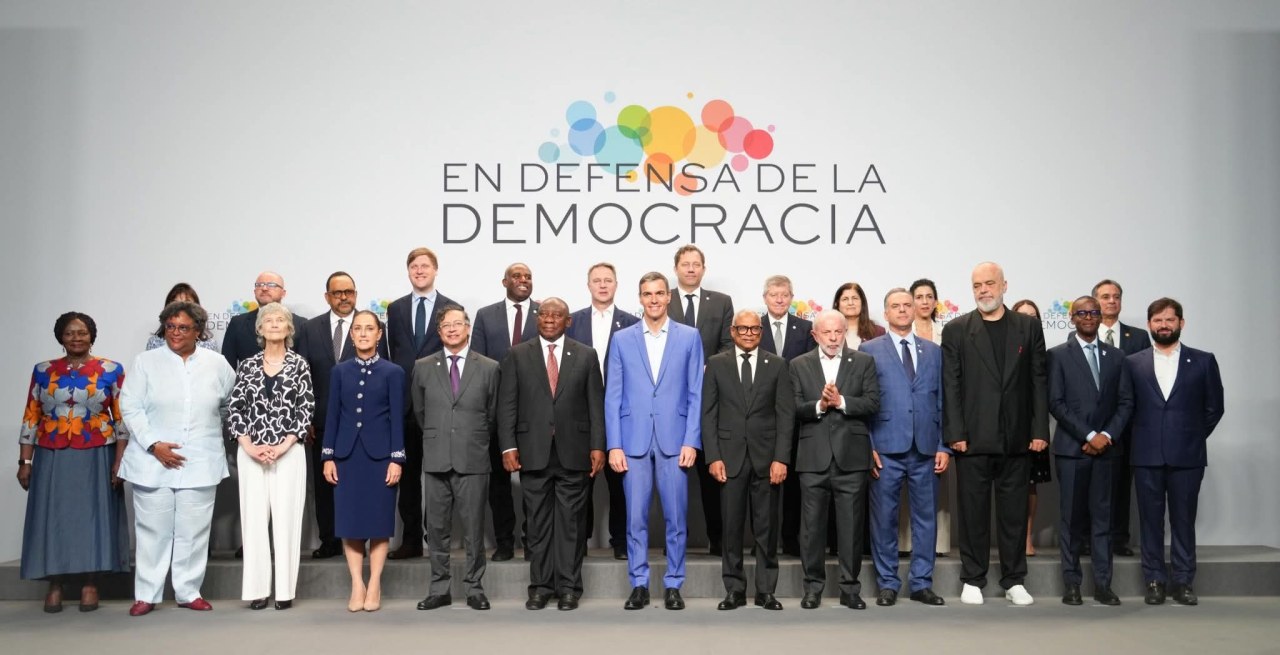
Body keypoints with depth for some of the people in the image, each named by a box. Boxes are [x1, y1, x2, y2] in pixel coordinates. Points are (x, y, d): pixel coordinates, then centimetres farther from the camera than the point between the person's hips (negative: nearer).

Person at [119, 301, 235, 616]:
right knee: (152, 529, 2)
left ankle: (188, 591, 13)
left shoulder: (217, 364, 6)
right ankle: (146, 594, 11)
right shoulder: (146, 362, 3)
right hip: (153, 461, -1)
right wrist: (153, 444, -10)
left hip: (200, 462, 1)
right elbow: (130, 407, -1)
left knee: (193, 530, 3)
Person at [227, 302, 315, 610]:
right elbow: (235, 408, 5)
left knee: (286, 518, -1)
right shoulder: (247, 365, 8)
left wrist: (284, 446, -11)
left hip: (289, 452, -2)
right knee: (253, 518, 2)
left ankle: (285, 589, 4)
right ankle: (257, 589, 8)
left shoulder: (299, 364, 2)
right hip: (251, 453, 2)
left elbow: (306, 408, -3)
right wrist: (248, 446, -7)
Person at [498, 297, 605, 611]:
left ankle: (569, 587, 11)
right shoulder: (518, 355, 6)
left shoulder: (586, 356, 7)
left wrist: (597, 446, -3)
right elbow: (507, 405, 3)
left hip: (573, 452, 0)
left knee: (570, 522, 3)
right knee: (538, 522, 6)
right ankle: (540, 585, 15)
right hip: (533, 452, 0)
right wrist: (508, 447, -5)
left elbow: (596, 405, 4)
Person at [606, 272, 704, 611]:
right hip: (634, 441, 1)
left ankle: (673, 585, 15)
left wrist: (691, 441, -5)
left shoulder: (689, 337, 6)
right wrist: (614, 445, -3)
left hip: (675, 440, 0)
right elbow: (612, 397, 5)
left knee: (676, 517, 4)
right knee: (635, 518, 3)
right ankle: (639, 585, 14)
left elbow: (696, 394, 3)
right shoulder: (622, 339, 8)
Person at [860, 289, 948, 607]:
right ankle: (887, 583, 13)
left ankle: (921, 583, 16)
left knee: (925, 518, 6)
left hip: (926, 449, 3)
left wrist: (944, 446, 3)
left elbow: (942, 400, 11)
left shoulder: (934, 351, 13)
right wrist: (867, 446, -5)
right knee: (884, 518, 3)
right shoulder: (869, 350, 5)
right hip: (886, 448, -2)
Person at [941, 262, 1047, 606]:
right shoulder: (956, 330, 3)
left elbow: (1038, 381, 6)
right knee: (973, 512, 5)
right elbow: (950, 385, -1)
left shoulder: (1028, 326, 7)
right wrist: (955, 433, -7)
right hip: (973, 437, -1)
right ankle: (973, 580, 15)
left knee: (1014, 512, 8)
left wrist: (1039, 430, -1)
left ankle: (1014, 581, 18)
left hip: (1016, 437, 1)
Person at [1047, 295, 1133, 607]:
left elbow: (1126, 402, 8)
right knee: (1072, 518, 1)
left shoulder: (1115, 356, 12)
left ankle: (1103, 584, 9)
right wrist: (1088, 435, -11)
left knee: (1102, 517, 5)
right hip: (1071, 448, -3)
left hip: (1104, 448, 3)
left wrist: (1107, 435, -6)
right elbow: (1056, 403, -6)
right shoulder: (1058, 355, 1)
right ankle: (1071, 583, 8)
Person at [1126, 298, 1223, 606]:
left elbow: (1214, 407, 8)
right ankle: (1155, 581, 11)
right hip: (1147, 455, 1)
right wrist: (1141, 438, 5)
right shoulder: (1133, 363, 7)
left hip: (1187, 456, 0)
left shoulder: (1203, 361, 5)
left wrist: (1194, 437, 6)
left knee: (1184, 519, 4)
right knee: (1150, 519, 4)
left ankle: (1183, 582, 12)